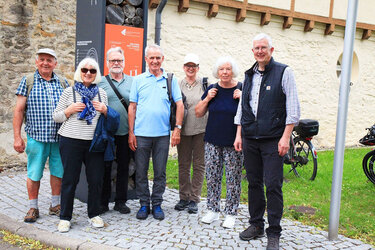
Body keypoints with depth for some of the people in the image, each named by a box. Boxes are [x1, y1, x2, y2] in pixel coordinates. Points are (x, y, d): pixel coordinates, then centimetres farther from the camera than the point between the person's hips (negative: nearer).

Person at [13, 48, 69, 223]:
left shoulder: (63, 83, 9)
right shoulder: (28, 82, 2)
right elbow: (19, 110, 1)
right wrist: (17, 137, -5)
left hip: (60, 137, 2)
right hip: (36, 137, -2)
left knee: (58, 171, 9)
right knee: (34, 173, 5)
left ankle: (55, 205, 25)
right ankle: (33, 208, 20)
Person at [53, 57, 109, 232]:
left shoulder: (101, 93, 12)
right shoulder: (69, 92, 5)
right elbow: (56, 116, 6)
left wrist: (104, 110, -2)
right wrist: (70, 110, -11)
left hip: (95, 142, 2)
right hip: (71, 141, -2)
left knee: (96, 179, 4)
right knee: (70, 179, 2)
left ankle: (94, 214, 22)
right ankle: (65, 217, 16)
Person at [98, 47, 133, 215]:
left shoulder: (132, 82, 8)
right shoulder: (100, 82, 5)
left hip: (125, 132, 1)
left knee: (124, 166, 8)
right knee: (105, 166, 4)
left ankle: (121, 201, 20)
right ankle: (103, 202, 17)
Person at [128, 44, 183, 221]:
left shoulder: (171, 80, 6)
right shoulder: (138, 80, 7)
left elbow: (179, 104, 5)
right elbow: (132, 107, 6)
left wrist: (177, 128, -4)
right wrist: (131, 132, 1)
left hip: (162, 134, 0)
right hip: (141, 133, 0)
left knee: (160, 172, 7)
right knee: (141, 171, 6)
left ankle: (157, 204, 20)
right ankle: (144, 204, 20)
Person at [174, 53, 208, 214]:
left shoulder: (204, 83, 4)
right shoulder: (178, 85, 9)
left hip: (201, 130, -1)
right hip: (183, 130, 2)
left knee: (199, 165, 3)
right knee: (183, 165, 7)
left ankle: (194, 199, 12)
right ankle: (184, 197, 19)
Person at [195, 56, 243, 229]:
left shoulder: (242, 89, -1)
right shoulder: (212, 89, 7)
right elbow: (198, 113, 10)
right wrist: (207, 99, -5)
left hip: (234, 143, -3)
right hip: (212, 141, 3)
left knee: (233, 179, 1)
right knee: (212, 177, 7)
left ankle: (231, 213, 14)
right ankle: (212, 210, 21)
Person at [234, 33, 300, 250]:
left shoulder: (284, 72, -2)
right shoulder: (249, 75, 14)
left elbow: (293, 108, -6)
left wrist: (285, 137, -12)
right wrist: (239, 135, 12)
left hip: (273, 140, -5)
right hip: (250, 140, 5)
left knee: (273, 186, -4)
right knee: (254, 183, 11)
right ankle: (256, 225, 24)